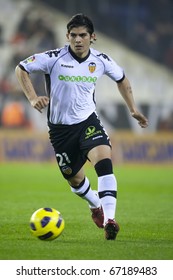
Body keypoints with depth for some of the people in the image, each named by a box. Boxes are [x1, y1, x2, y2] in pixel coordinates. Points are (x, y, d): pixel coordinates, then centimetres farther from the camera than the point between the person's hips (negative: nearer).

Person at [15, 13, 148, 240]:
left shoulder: (101, 61, -5)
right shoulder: (54, 58, -15)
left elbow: (121, 79, 15)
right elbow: (21, 69, -7)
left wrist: (133, 109, 14)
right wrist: (33, 98, -20)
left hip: (88, 121, 1)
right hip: (60, 128, -1)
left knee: (105, 161, -27)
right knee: (74, 179, 12)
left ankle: (109, 220, -32)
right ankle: (96, 206, 47)